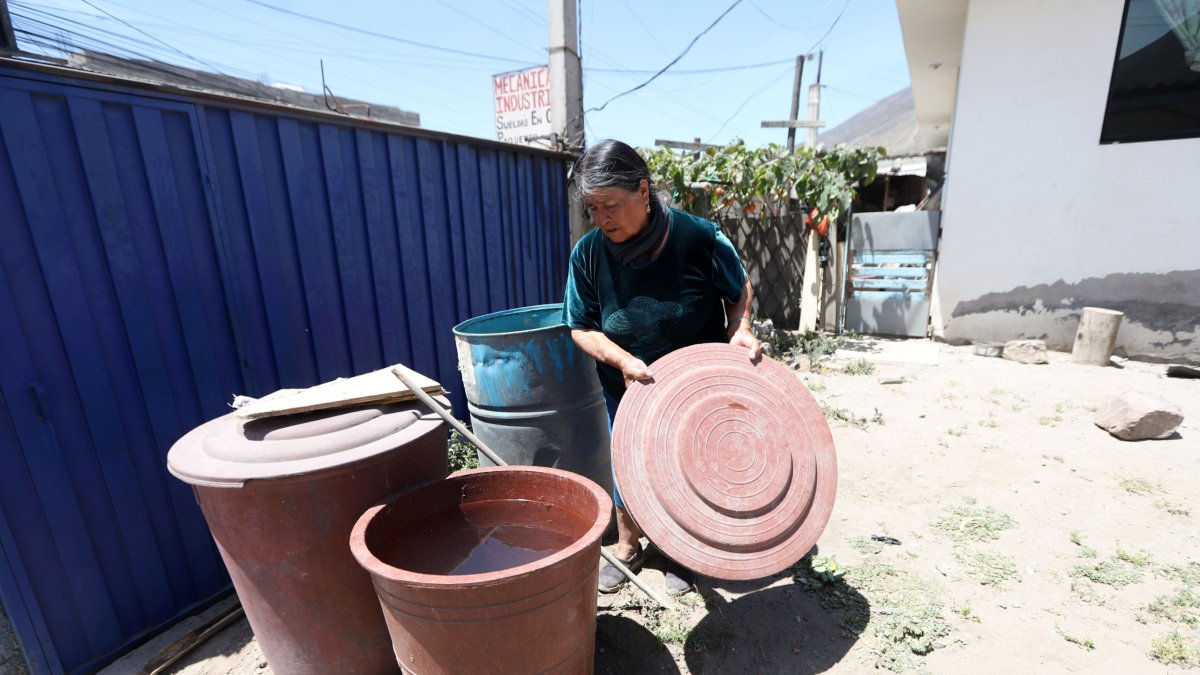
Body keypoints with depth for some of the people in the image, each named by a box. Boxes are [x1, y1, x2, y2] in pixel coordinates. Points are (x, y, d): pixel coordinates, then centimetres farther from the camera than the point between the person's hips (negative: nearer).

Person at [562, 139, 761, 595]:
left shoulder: (697, 237, -22)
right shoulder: (588, 253, -17)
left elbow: (739, 289, -4)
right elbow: (581, 327, -10)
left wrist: (740, 330, -23)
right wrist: (623, 360, -26)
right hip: (628, 389, 1)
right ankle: (628, 546, 45)